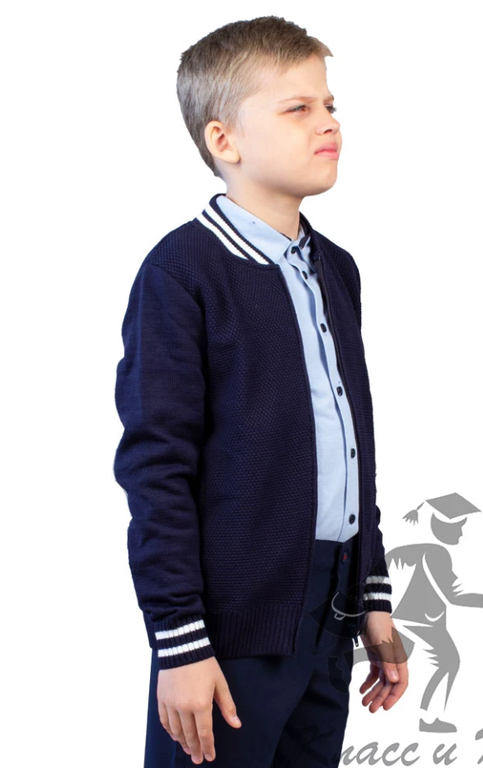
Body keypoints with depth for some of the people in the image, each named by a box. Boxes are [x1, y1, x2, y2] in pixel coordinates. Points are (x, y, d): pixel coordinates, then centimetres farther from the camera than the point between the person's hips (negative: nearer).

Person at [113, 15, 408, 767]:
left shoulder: (335, 269, 12)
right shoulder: (183, 272, -11)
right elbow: (155, 465, -14)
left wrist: (373, 597, 17)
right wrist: (180, 641, -16)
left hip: (330, 612, 7)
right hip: (236, 619, -7)